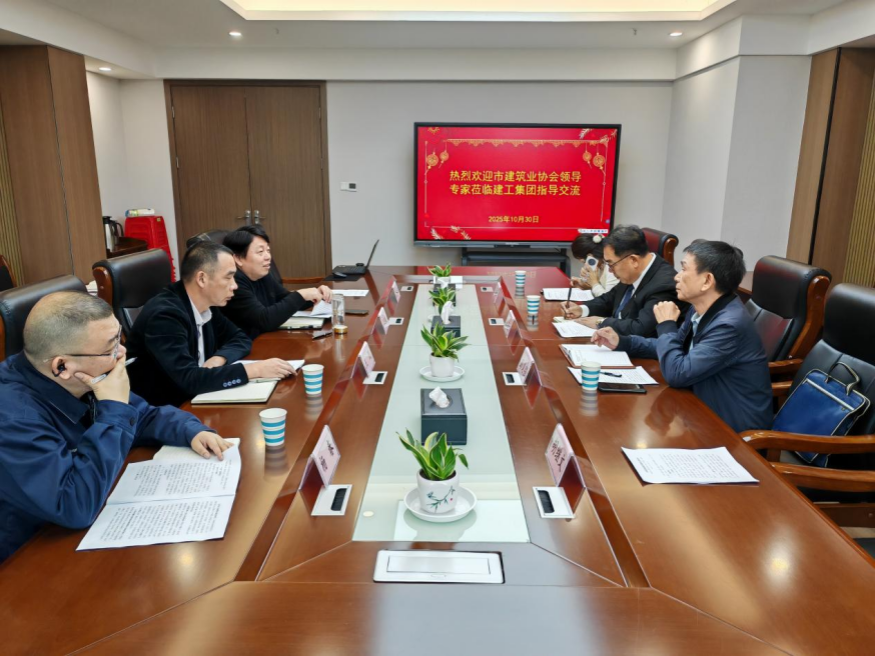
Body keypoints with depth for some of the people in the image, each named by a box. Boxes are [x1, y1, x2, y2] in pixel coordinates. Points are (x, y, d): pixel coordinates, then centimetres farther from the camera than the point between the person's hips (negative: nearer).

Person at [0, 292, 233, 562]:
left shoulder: (82, 382, -5)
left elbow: (144, 416, 11)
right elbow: (76, 507, -35)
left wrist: (192, 431, -9)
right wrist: (114, 409, -30)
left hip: (100, 522, 7)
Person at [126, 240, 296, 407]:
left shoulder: (204, 305, 0)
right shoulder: (164, 314, -23)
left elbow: (241, 340, 9)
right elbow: (188, 379, -31)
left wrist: (219, 358, -12)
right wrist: (255, 369, -30)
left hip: (191, 402, 7)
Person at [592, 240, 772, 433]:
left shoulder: (730, 324, -28)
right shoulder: (701, 310, 0)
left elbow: (677, 374, -29)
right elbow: (675, 346, 15)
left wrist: (666, 324, -15)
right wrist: (621, 342, 4)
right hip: (709, 411, 7)